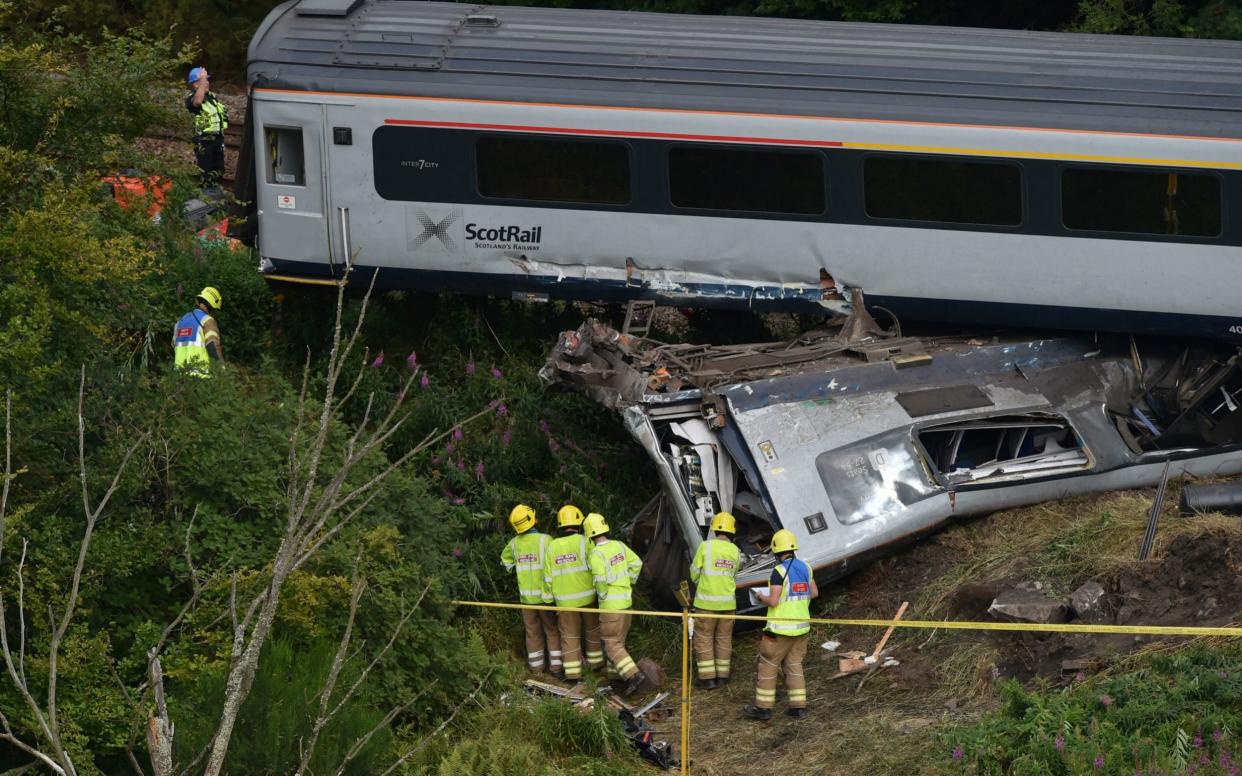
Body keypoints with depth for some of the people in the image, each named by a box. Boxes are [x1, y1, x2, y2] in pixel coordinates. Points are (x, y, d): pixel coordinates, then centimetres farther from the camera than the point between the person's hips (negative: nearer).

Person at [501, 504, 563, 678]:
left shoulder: (514, 543, -1)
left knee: (533, 631, 13)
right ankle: (556, 667, 5)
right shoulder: (545, 540, -16)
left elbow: (506, 560, 19)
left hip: (526, 596, 4)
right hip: (545, 594, -4)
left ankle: (537, 667, 19)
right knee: (552, 630, 7)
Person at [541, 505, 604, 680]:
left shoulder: (552, 547, -1)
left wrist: (549, 600, 10)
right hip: (587, 597, -1)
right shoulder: (584, 542, -11)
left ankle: (572, 672, 4)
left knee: (569, 635, 7)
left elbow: (548, 578, 2)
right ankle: (596, 661, 30)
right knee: (592, 629, 19)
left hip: (564, 600, 1)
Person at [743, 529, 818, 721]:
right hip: (801, 626, 7)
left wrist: (761, 597, 0)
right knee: (794, 665, 13)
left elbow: (773, 601, -19)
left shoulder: (779, 571, -17)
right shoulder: (805, 568, 4)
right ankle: (798, 706, 10)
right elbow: (814, 593, 14)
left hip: (780, 628, -7)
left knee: (768, 666, 3)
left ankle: (763, 707, 5)